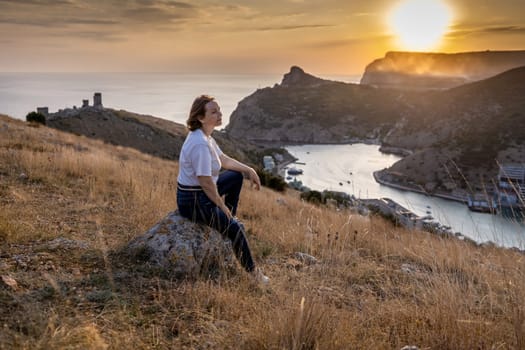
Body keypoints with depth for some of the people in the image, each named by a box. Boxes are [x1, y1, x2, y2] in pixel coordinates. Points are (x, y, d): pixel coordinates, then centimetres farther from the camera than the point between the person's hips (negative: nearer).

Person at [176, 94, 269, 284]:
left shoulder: (204, 136, 3)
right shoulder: (200, 144, -29)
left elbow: (224, 160, 17)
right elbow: (206, 183, -27)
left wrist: (249, 170, 9)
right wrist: (222, 206, -13)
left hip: (201, 192, 10)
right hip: (193, 202, -10)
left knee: (237, 176, 22)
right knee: (235, 228, -7)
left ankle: (227, 222, 29)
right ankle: (252, 272, 12)